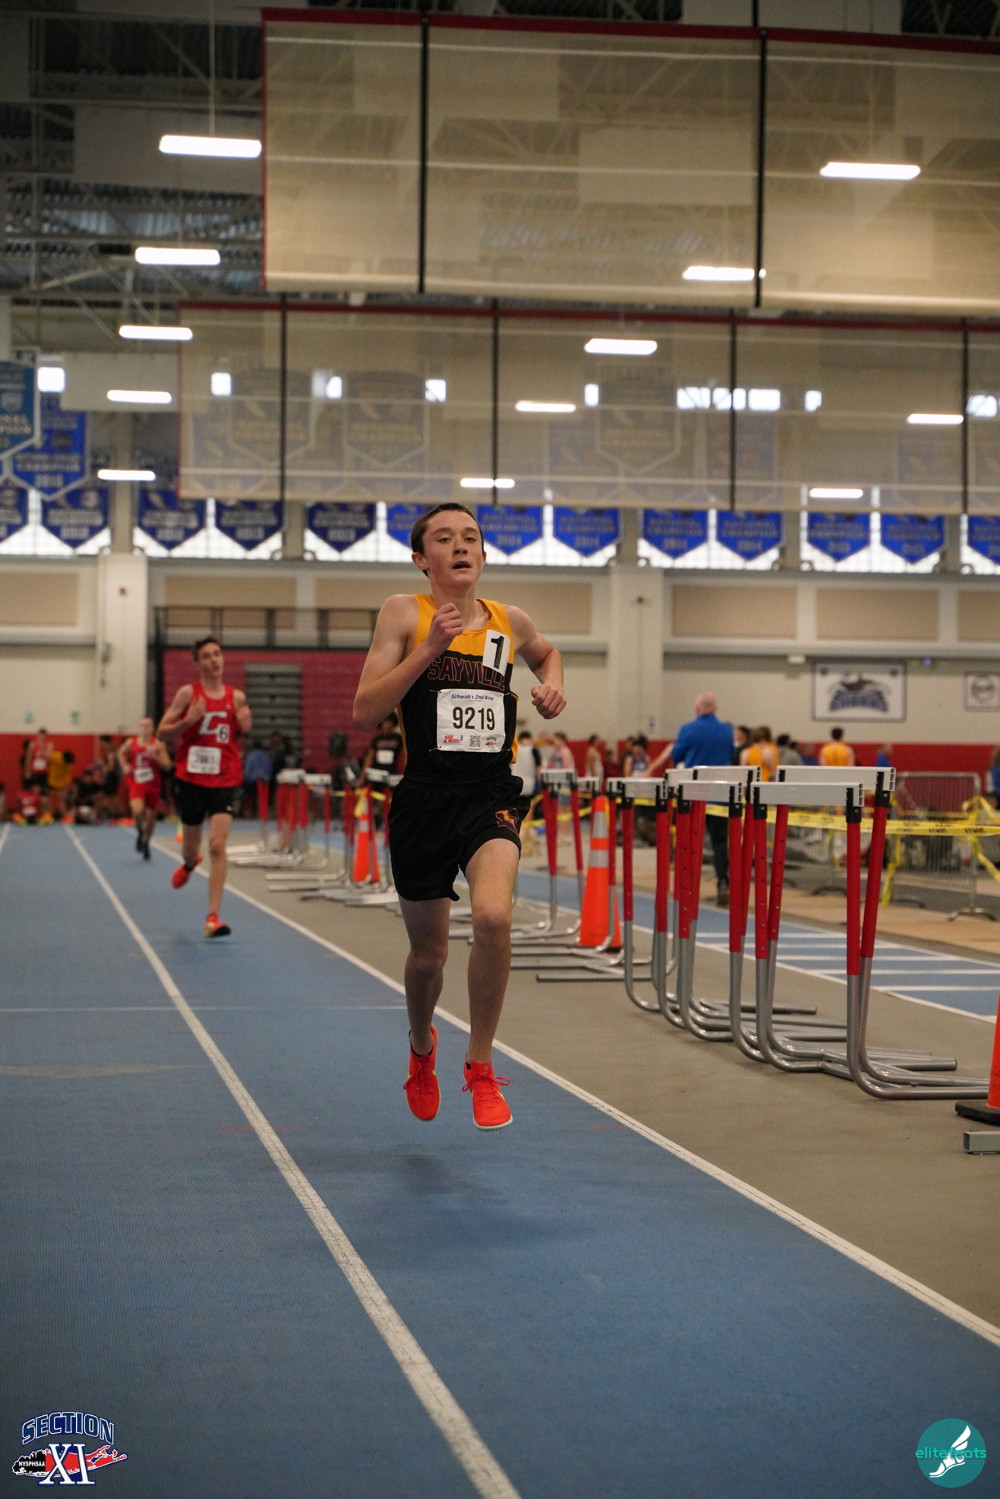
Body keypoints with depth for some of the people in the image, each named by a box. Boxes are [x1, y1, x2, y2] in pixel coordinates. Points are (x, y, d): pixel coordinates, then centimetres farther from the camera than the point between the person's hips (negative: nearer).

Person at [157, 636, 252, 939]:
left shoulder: (237, 697, 4)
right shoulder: (188, 693, -3)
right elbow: (162, 733, -3)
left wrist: (246, 724, -4)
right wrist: (188, 721, -20)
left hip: (226, 780, 0)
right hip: (191, 778, 0)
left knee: (217, 845, -14)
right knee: (192, 844, 15)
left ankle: (213, 917, -14)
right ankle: (189, 863, 55)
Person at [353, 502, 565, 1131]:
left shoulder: (510, 623, 8)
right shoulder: (404, 613, -1)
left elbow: (546, 652, 33)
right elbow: (365, 713, -10)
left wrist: (553, 685, 11)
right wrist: (429, 648, -17)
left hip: (492, 796, 1)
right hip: (425, 796, -1)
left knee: (493, 915, -27)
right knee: (428, 955, 11)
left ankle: (481, 1065, -8)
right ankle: (422, 1047, 46)